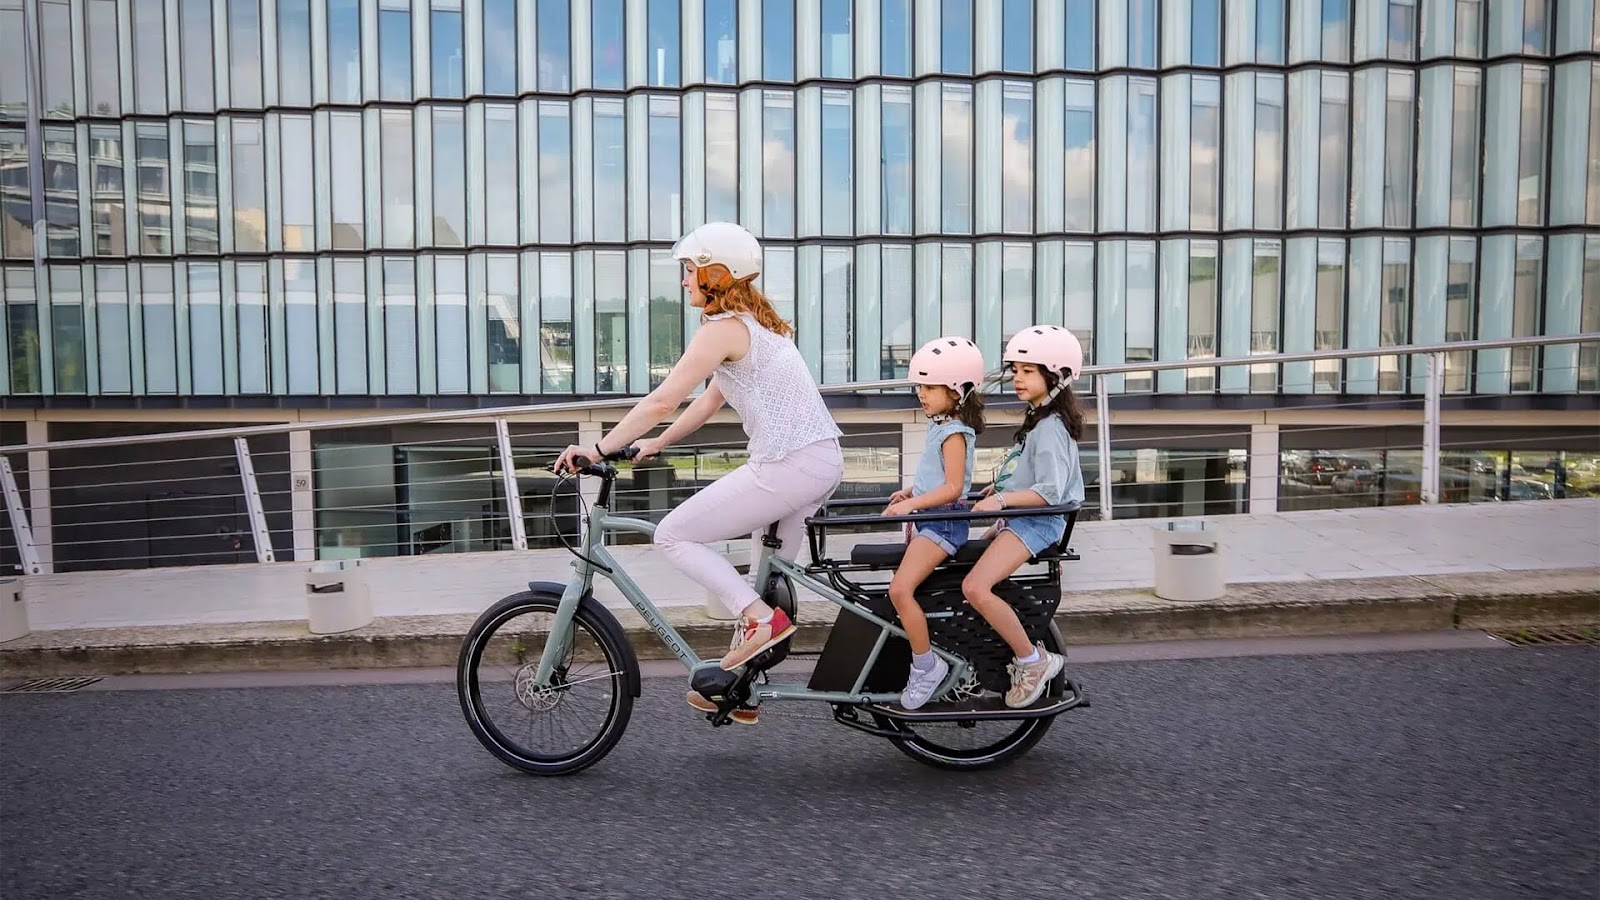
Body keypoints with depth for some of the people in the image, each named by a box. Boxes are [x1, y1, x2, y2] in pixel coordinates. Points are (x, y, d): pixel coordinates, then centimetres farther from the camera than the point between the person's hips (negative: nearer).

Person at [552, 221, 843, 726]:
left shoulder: (723, 327, -10)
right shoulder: (757, 323, 20)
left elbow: (662, 401, -16)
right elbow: (709, 402, 24)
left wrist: (599, 449, -10)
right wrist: (656, 444, 23)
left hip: (786, 465, -10)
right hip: (823, 460, 10)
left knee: (673, 535, -1)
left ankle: (759, 618, -8)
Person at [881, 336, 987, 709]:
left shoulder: (954, 432, -16)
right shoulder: (943, 425, 14)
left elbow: (952, 487, -23)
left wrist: (911, 504, -30)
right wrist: (909, 493, 15)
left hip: (943, 521, -11)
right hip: (930, 519, 11)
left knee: (900, 589, -22)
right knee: (903, 586, 15)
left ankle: (926, 665, -10)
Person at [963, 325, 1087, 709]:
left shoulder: (1051, 427, -15)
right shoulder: (1039, 419, 17)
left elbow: (1050, 491, -25)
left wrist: (1002, 500, -31)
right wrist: (999, 487, 21)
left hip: (1036, 521, -11)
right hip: (1018, 519, 11)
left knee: (975, 587, -26)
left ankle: (1033, 661, -14)